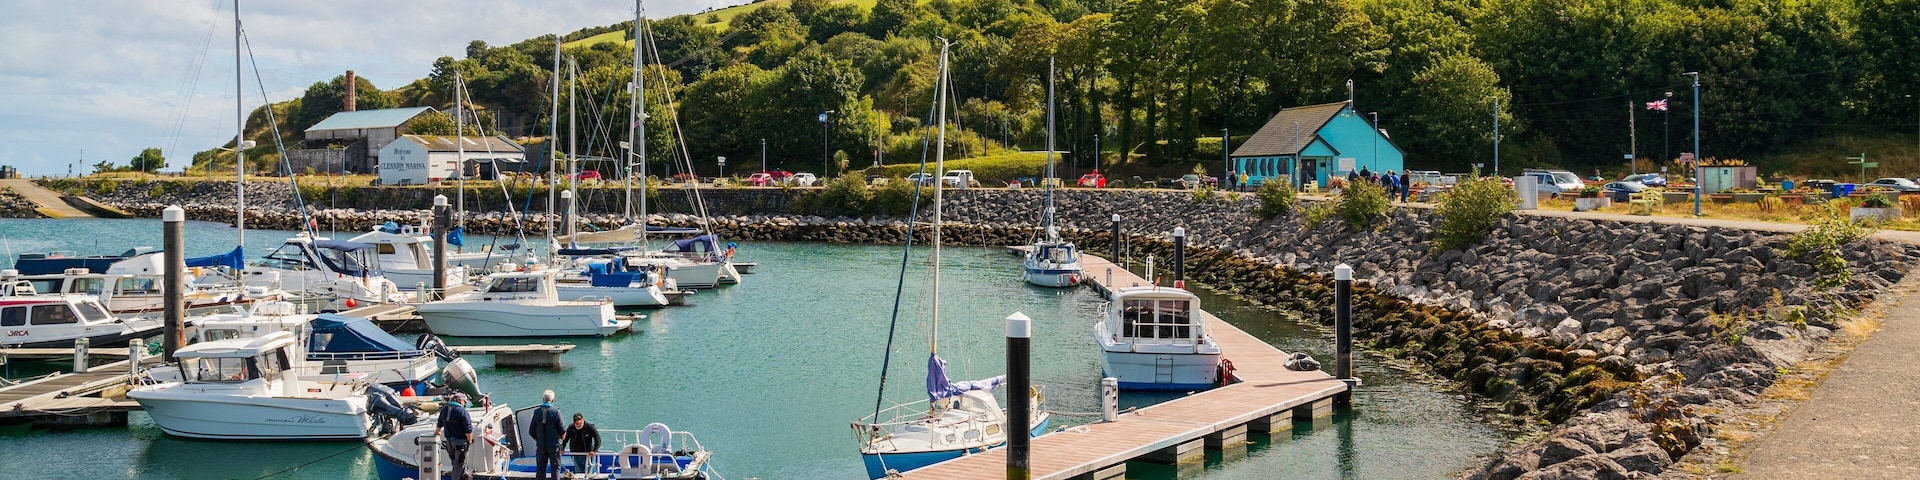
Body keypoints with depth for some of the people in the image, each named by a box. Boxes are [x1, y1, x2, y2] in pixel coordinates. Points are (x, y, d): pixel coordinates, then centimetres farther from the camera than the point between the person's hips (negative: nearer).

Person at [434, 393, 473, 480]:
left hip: (449, 441, 7)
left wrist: (437, 432, 42)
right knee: (460, 463, 3)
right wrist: (469, 441, -6)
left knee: (455, 461, 21)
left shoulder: (444, 408, 6)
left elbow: (440, 424, 24)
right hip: (460, 441, -7)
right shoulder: (462, 411, -17)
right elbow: (468, 429, -19)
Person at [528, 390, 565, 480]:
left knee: (540, 469, 11)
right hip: (554, 445, -3)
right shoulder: (556, 412, -14)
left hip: (540, 445, 3)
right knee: (555, 468, 5)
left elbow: (531, 431, 2)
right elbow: (562, 430, -10)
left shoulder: (536, 412, -4)